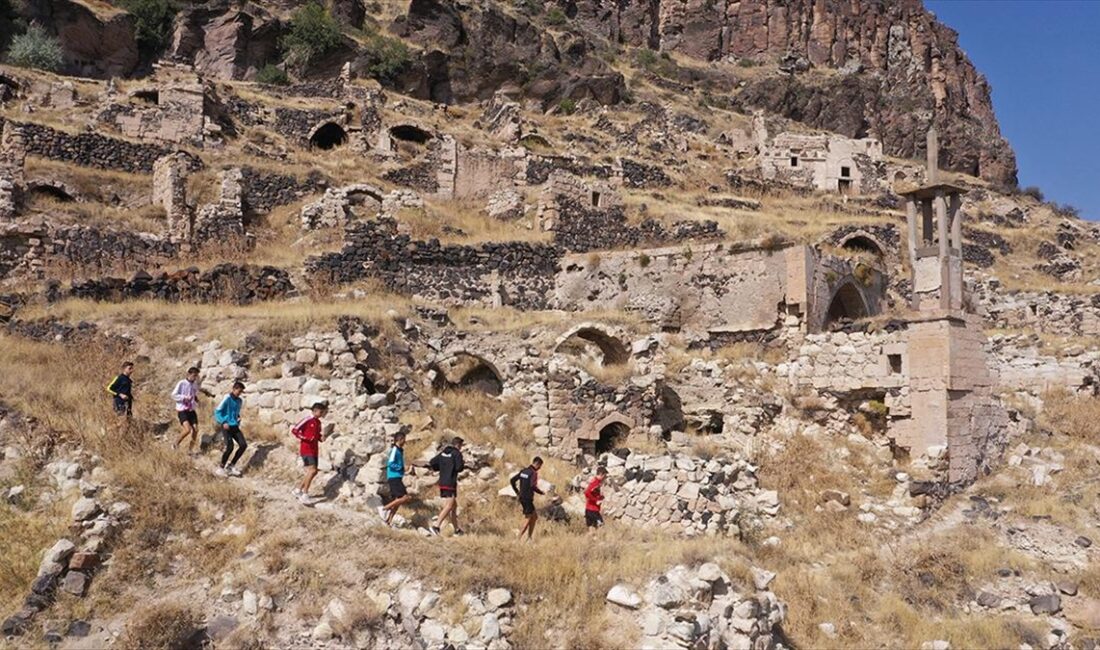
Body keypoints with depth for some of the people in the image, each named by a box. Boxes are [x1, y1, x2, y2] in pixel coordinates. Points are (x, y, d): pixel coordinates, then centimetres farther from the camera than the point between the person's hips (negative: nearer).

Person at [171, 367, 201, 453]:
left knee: (195, 430, -2)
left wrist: (196, 399, 3)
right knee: (187, 429, -21)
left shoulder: (195, 385, 9)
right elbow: (174, 395, -9)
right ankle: (176, 444, 3)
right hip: (182, 410, -6)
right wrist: (184, 397, -21)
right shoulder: (182, 383, -9)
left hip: (192, 410, 6)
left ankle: (190, 449, 14)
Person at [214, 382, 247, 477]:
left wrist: (238, 419, 9)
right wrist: (223, 422, -16)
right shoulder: (227, 399, -11)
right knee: (230, 447, -18)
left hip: (235, 426, 7)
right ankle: (221, 468, -1)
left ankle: (231, 466, 10)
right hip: (226, 427, -7)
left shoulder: (239, 401, 10)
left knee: (243, 445, -5)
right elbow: (217, 411, -10)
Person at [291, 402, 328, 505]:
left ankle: (298, 490, 26)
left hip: (314, 450, 9)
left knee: (313, 472, 11)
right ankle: (304, 495, -14)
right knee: (312, 470, -18)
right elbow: (294, 430, -14)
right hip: (306, 449, -9)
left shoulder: (318, 422, 14)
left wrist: (321, 438, 2)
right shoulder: (307, 420, -11)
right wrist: (304, 438, -25)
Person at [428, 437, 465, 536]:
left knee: (454, 505, 17)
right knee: (449, 506, -13)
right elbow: (459, 468, -16)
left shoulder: (443, 453, 13)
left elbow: (432, 463, 9)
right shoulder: (457, 453, -7)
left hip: (442, 482, 8)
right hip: (450, 483, -8)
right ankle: (436, 526, -26)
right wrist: (463, 464, 4)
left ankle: (457, 529, 22)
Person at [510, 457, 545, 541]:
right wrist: (541, 492, -8)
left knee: (535, 516, 18)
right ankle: (519, 538, -3)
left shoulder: (523, 471, 10)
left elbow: (512, 480, 11)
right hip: (527, 499, -9)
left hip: (522, 497, 9)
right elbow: (533, 486, -25)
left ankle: (529, 537, 19)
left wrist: (517, 492, 17)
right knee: (529, 519, 0)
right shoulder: (533, 473, -14)